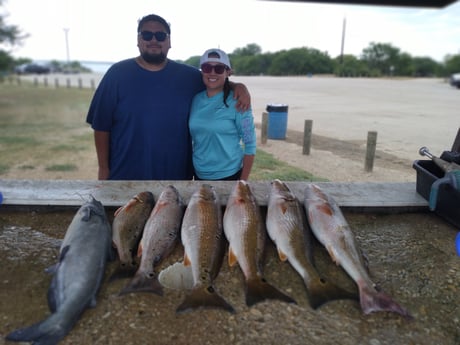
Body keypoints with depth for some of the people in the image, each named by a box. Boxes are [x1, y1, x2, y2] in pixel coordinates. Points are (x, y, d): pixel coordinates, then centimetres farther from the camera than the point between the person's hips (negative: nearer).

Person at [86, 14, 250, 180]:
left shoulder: (188, 76, 2)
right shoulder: (118, 73, -4)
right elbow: (102, 125, -2)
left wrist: (239, 87, -8)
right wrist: (103, 168, -2)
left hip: (175, 175, 2)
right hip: (126, 175, -1)